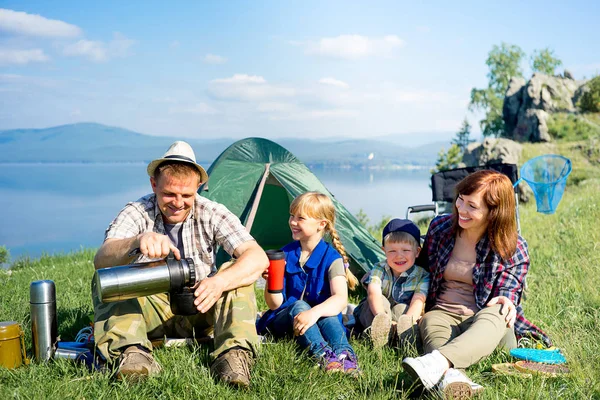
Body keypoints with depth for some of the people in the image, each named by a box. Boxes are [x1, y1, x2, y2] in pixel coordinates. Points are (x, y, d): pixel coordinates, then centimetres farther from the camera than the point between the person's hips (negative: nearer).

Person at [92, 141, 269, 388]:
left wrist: (219, 282, -46)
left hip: (200, 311, 0)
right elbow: (101, 260, -32)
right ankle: (132, 353, -42)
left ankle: (234, 355, -38)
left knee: (239, 272, -25)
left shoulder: (211, 213, -12)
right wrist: (137, 242, -55)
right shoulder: (137, 212, -14)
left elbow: (258, 258, -26)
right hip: (152, 311, 0)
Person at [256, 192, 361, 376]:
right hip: (284, 321, 1)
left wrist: (315, 312, -44)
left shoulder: (332, 258, -7)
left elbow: (341, 298, -24)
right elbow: (275, 305, -4)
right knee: (298, 305, -32)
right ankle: (323, 355, -53)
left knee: (328, 316, -34)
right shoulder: (284, 255, 0)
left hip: (320, 316, -1)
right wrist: (271, 281, -26)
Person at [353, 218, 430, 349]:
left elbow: (418, 301, -26)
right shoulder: (379, 270, -10)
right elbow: (373, 293, -30)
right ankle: (380, 332, -54)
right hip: (371, 316, 0)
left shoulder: (422, 276, -9)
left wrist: (407, 321, -49)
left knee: (401, 308, -30)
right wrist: (382, 317, -51)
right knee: (381, 301, -29)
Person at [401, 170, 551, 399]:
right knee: (431, 322, -35)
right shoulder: (439, 228, 5)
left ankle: (438, 362, -66)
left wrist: (506, 303, -27)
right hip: (443, 314, 2)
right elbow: (424, 274, 17)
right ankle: (451, 376, -67)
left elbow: (508, 294, -2)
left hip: (484, 321, -2)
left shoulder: (513, 249, -2)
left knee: (496, 315, -38)